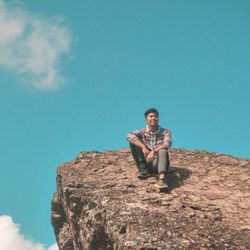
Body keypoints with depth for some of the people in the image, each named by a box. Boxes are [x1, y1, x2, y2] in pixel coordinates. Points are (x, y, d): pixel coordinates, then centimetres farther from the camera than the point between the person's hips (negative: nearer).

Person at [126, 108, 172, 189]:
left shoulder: (165, 132, 2)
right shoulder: (142, 132, 4)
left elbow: (167, 143, -20)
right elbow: (129, 136, -18)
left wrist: (154, 152, -34)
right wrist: (143, 147, -32)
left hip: (158, 164, -2)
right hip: (146, 163, 2)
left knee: (163, 150, -35)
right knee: (134, 141, -12)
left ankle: (162, 179, -58)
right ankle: (143, 170, -17)